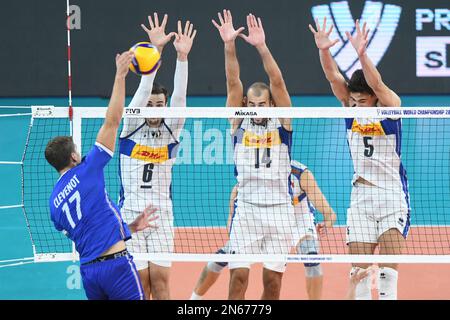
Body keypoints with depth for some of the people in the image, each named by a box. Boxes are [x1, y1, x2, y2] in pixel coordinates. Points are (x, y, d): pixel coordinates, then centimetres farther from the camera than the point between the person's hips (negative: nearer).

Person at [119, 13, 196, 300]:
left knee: (160, 279, -3)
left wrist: (182, 55, -24)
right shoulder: (132, 128, -1)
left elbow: (179, 95, -10)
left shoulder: (171, 131, 3)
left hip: (162, 214, 2)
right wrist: (156, 49, -25)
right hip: (131, 212, -2)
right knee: (139, 281, -5)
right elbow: (143, 89, -13)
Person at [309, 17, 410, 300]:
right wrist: (324, 51, -32)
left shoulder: (390, 106, -9)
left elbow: (377, 84, -28)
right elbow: (334, 77, -13)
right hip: (361, 193, 4)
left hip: (392, 193, -4)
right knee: (359, 268, 0)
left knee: (389, 266, -13)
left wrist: (362, 54, -45)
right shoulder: (351, 105, 1)